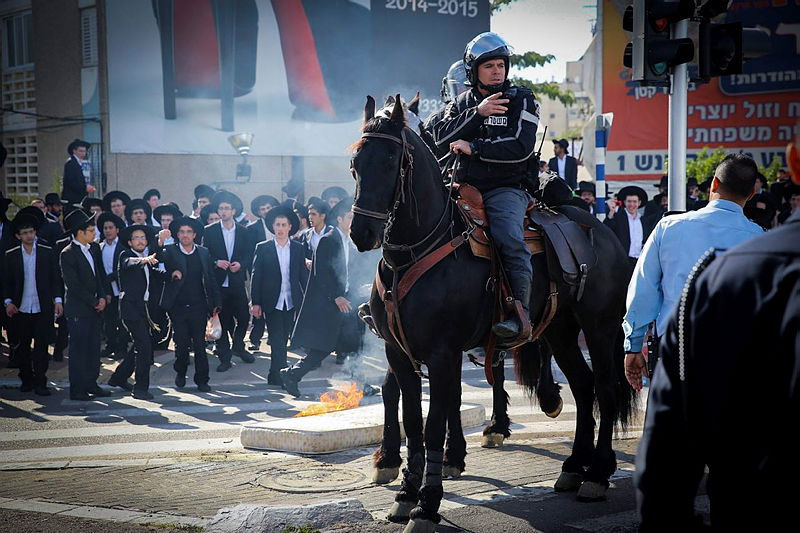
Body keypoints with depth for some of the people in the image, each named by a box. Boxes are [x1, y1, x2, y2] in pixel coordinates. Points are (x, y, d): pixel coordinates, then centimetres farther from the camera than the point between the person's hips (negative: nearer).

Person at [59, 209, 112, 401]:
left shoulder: (94, 248, 9)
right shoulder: (67, 254, -13)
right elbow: (74, 285, -16)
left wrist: (103, 297, 2)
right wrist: (94, 302, -12)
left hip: (96, 307, 7)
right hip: (79, 310, -7)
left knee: (94, 347, 10)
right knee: (78, 349, -2)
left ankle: (91, 384, 20)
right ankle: (77, 389, 4)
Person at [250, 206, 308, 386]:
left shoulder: (298, 248, 7)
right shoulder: (263, 248, 1)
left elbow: (303, 276, 10)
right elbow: (256, 277, 0)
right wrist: (255, 303, -5)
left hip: (291, 302, 3)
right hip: (272, 302, -3)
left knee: (282, 341, 9)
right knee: (277, 342, -8)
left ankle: (275, 376, 23)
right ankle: (282, 376, -6)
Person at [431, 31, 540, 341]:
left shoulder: (521, 100, 5)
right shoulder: (461, 103, 18)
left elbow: (521, 147, -9)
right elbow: (441, 137, -1)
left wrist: (473, 147, -12)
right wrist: (477, 113, -12)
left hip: (505, 189, -4)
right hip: (462, 186, 4)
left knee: (510, 239, -29)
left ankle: (519, 310, -27)